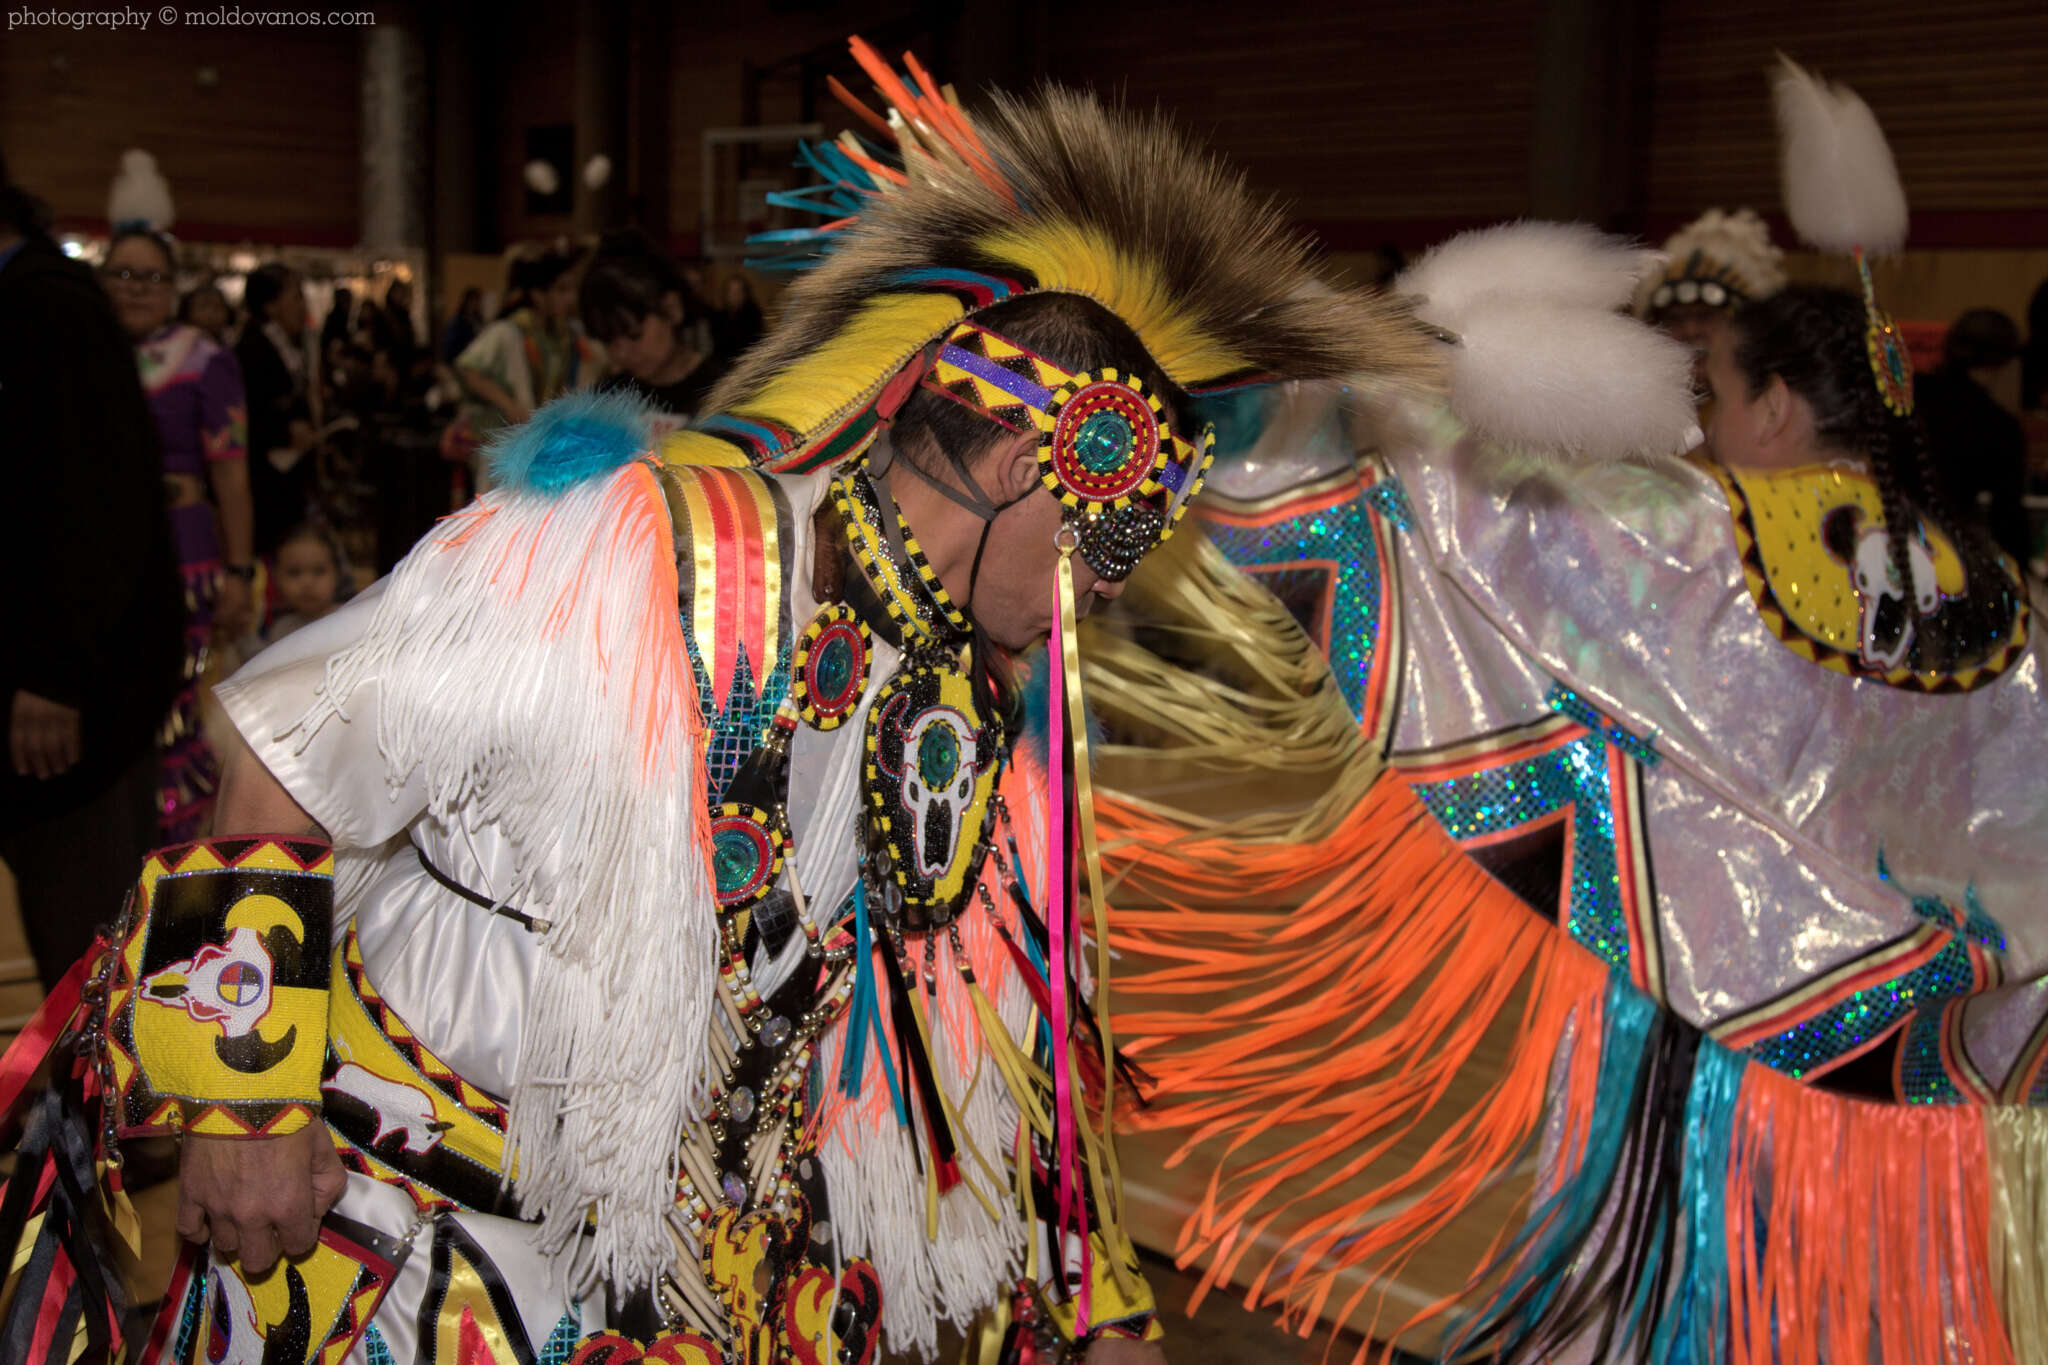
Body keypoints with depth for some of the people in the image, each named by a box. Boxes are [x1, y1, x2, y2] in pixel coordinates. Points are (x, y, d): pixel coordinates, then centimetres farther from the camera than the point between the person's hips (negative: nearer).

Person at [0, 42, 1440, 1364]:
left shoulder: (985, 697, -2)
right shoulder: (611, 559, -26)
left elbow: (1015, 1010, 7)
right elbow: (266, 778, -17)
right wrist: (244, 1096, -13)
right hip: (394, 1223, -6)